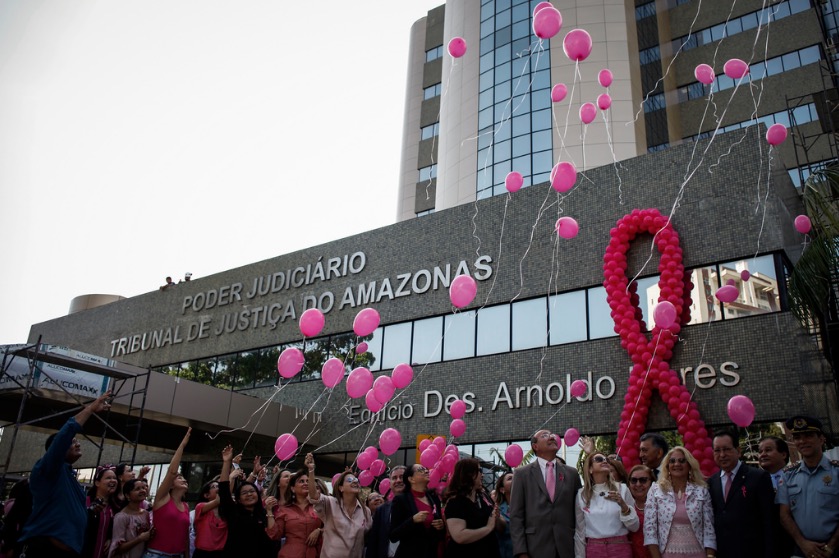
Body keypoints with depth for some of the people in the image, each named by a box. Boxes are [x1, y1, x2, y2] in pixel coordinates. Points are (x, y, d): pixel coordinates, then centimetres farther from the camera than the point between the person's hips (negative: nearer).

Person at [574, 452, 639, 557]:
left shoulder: (622, 489, -2)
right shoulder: (581, 494, -1)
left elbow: (634, 527, -2)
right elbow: (580, 531, 4)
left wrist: (623, 505, -17)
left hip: (620, 548, 0)